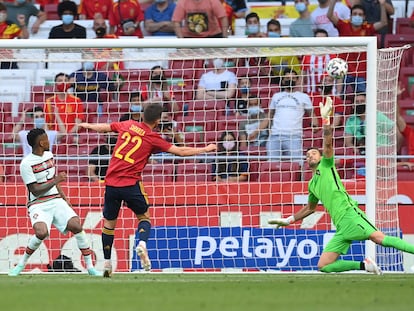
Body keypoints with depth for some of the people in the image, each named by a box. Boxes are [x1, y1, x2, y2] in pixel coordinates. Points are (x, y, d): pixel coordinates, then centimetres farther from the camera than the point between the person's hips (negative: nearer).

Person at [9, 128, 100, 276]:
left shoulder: (49, 155, 11)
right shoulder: (26, 164, -12)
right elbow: (35, 191, -15)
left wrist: (64, 198, 17)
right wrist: (56, 181, -17)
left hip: (56, 201, 6)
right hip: (38, 205, -6)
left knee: (77, 226, -16)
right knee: (42, 232, -32)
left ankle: (90, 267, -7)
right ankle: (21, 264, -9)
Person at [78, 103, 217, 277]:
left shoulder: (127, 125, 7)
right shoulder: (153, 139, -3)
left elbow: (103, 127, 24)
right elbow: (180, 151, -1)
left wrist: (87, 125, 44)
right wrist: (206, 149, 11)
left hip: (111, 182, 3)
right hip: (131, 184, -3)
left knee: (109, 222, 15)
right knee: (143, 216, 18)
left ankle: (107, 264, 16)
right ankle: (142, 243, -11)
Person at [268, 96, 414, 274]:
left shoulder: (326, 165, 12)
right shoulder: (312, 184, 29)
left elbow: (328, 142, -3)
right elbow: (310, 208, 43)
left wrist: (325, 118, -10)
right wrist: (289, 220, 45)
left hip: (349, 213, -7)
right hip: (341, 227, 7)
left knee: (378, 237, -29)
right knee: (323, 266, -6)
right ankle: (365, 265, 0)